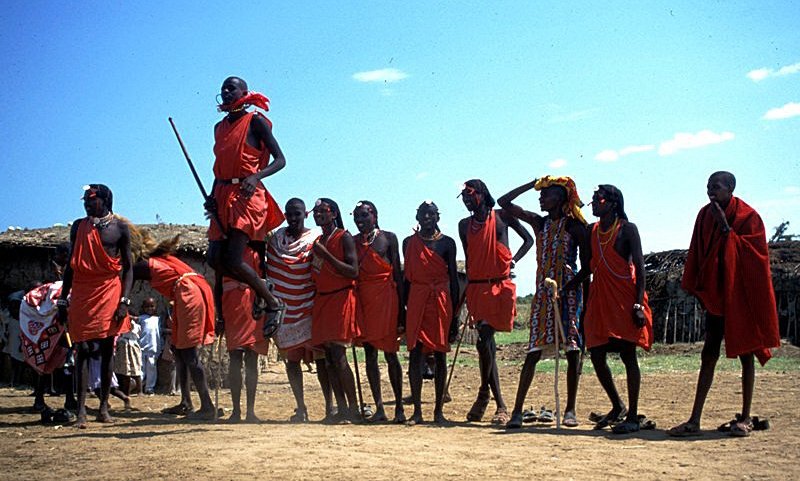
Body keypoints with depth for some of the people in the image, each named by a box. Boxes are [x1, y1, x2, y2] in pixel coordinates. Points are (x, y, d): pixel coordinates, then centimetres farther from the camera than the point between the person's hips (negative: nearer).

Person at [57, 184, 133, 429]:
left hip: (109, 293, -2)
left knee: (107, 350, 1)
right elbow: (70, 265, 14)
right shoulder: (78, 227, 12)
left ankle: (104, 407, 8)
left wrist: (124, 301, -8)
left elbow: (128, 267, 3)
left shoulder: (120, 227, 4)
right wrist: (63, 300, 9)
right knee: (82, 350, -2)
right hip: (81, 295, 2)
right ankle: (81, 409, -3)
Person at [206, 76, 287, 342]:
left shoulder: (255, 121, -2)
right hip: (223, 197, 7)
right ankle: (260, 290, 21)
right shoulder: (220, 127, 18)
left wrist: (256, 177, -23)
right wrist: (212, 195, 7)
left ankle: (274, 303, 4)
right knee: (215, 259, -2)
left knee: (232, 259, -16)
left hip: (247, 196, -7)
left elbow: (280, 160, -6)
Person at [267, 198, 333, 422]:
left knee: (320, 357, -2)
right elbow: (267, 269, 13)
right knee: (291, 358, 3)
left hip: (311, 308, -3)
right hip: (285, 308, 3)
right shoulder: (275, 240, 8)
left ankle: (330, 406, 3)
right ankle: (301, 408, 9)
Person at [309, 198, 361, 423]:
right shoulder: (318, 241, 18)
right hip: (321, 299, 8)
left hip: (341, 298, -8)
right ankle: (341, 409, 7)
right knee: (329, 358, 4)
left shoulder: (344, 238, -4)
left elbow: (353, 271, -15)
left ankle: (353, 409, -8)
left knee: (338, 355, -13)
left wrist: (325, 255, -18)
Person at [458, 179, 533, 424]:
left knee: (484, 341, -14)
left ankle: (484, 393, 4)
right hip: (476, 287, 4)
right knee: (486, 343, 3)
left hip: (500, 285, -4)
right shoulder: (465, 225, 14)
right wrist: (466, 292, 13)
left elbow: (528, 239, 12)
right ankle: (500, 404, 11)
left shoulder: (502, 216, 4)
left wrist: (514, 259, -2)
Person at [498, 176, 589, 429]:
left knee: (573, 350, 0)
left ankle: (570, 410, 10)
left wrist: (584, 297, -7)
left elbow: (586, 264, -1)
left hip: (569, 291, -3)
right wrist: (532, 184, 10)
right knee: (533, 351, -2)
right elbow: (504, 202, 12)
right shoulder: (539, 222, 11)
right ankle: (517, 411, -3)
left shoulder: (574, 226, -1)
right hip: (543, 291, 3)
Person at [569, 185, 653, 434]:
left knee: (628, 355, -3)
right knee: (596, 355, 5)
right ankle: (617, 407, 24)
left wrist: (639, 304, -17)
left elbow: (639, 267, -10)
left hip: (624, 299, -6)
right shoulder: (592, 230, 12)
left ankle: (632, 416, 4)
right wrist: (565, 288, 11)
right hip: (600, 299, 6)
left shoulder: (627, 229, -5)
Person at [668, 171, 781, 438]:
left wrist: (726, 229, -20)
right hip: (715, 295, 5)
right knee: (708, 355, 3)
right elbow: (697, 254, 8)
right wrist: (694, 287, 3)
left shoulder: (748, 217, -8)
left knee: (745, 354, 5)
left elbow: (753, 255, -17)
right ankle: (694, 421, 2)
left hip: (741, 295, -4)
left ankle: (745, 418, 15)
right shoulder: (705, 215, 5)